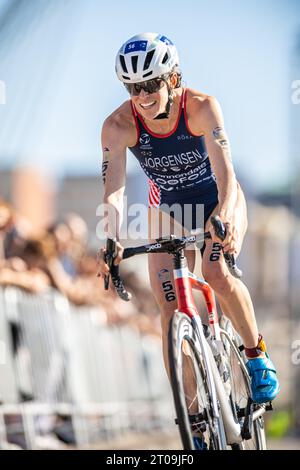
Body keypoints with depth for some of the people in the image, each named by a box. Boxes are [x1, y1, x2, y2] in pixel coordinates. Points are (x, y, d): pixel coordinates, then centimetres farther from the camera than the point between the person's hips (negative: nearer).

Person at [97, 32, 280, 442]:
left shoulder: (201, 107, -29)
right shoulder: (118, 126, -24)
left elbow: (224, 173, -38)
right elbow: (113, 192, -30)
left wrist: (223, 220, -56)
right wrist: (112, 241, -47)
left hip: (218, 200, -2)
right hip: (169, 208, 2)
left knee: (217, 273, -30)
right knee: (171, 310, -9)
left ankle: (257, 354, -4)